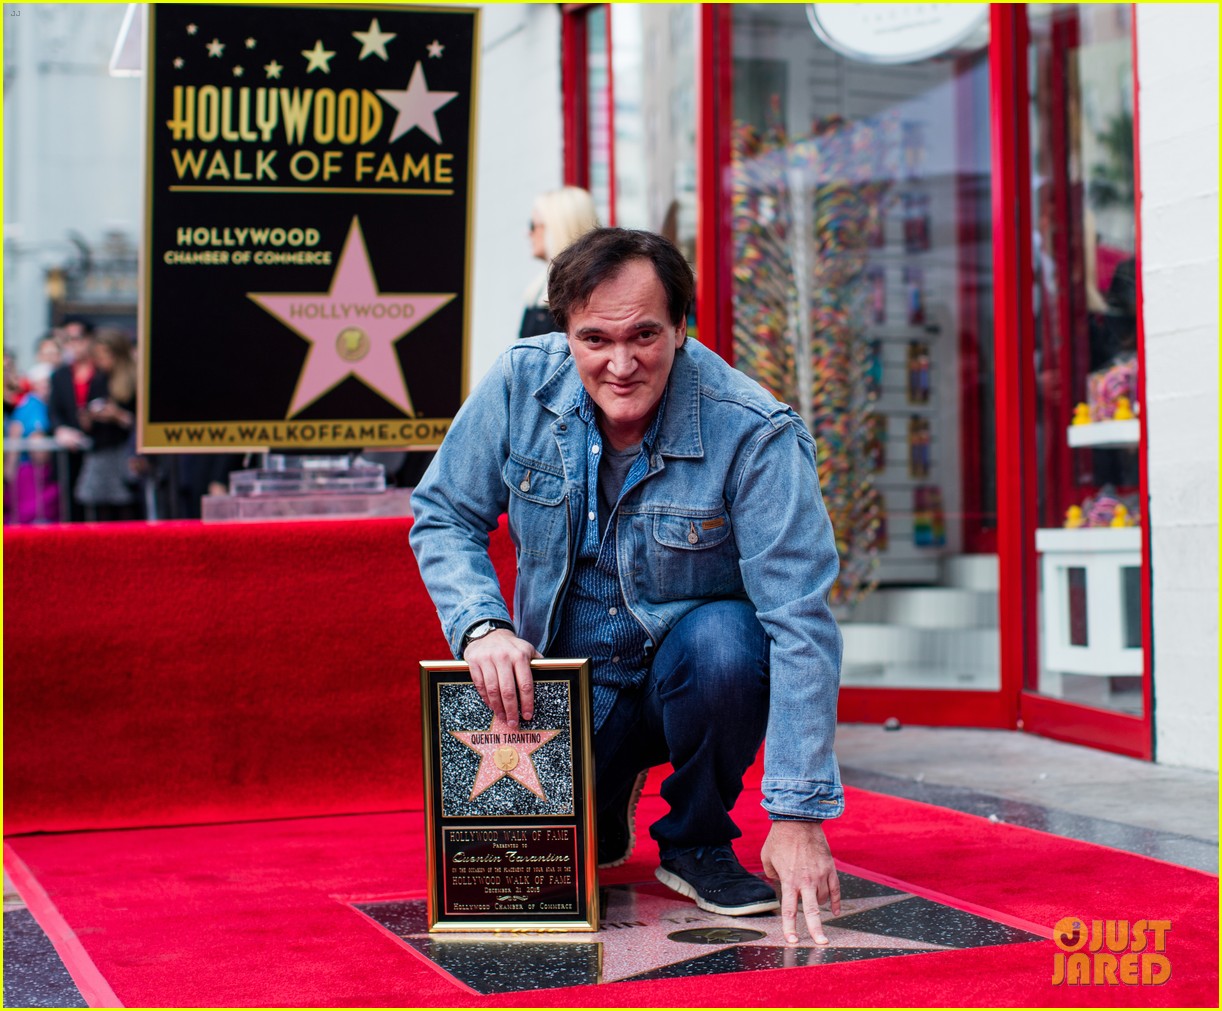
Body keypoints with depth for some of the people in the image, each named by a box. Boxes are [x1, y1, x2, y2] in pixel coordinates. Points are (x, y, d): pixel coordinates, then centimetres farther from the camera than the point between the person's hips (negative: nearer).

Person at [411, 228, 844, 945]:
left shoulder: (755, 434, -24)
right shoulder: (522, 384, -13)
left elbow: (801, 623, -27)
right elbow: (444, 516, -1)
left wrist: (798, 817, -31)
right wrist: (483, 626, -22)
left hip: (686, 669, -2)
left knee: (723, 642, -36)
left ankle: (697, 843, -6)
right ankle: (603, 805, 18)